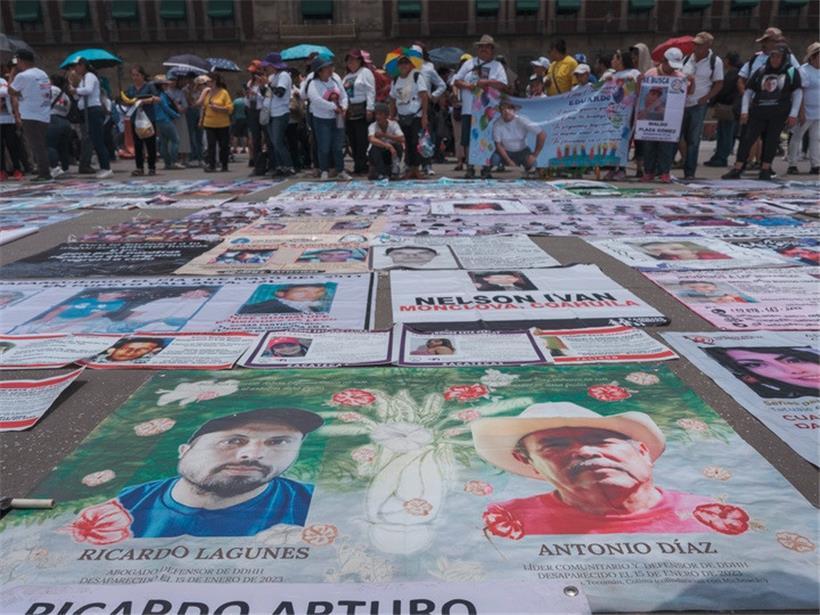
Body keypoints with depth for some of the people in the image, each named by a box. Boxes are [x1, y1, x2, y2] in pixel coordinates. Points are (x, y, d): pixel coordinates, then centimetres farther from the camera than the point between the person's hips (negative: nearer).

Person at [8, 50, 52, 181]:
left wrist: (13, 75, 8)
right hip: (44, 116, 7)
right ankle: (45, 172, 13)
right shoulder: (43, 74, 11)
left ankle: (44, 174, -7)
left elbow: (11, 91, -2)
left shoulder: (22, 76, -11)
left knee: (36, 146, -5)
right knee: (42, 145, 11)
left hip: (30, 116, -7)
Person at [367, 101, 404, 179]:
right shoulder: (372, 126, -17)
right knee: (375, 147, -32)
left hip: (390, 154, 1)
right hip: (376, 154, -1)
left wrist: (385, 135, -30)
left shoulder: (393, 124, -12)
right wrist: (387, 146, -52)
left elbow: (402, 139, -26)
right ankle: (380, 173, -25)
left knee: (398, 146, -26)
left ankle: (394, 171, -16)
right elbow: (371, 139, -38)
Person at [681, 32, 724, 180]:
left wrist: (706, 98, -10)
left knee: (693, 140, 1)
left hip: (699, 105, -2)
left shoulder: (715, 61, -1)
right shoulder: (688, 56, 6)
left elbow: (719, 83, 1)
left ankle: (689, 172, 7)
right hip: (681, 103, 2)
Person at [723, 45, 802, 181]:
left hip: (779, 114, -1)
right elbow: (748, 91, 11)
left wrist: (793, 114, -5)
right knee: (747, 139, -7)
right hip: (758, 112, 2)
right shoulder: (761, 71, 10)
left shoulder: (792, 72, 4)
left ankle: (765, 170, 5)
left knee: (771, 140, -1)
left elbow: (797, 93, 3)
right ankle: (737, 169, -9)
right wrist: (744, 110, 0)